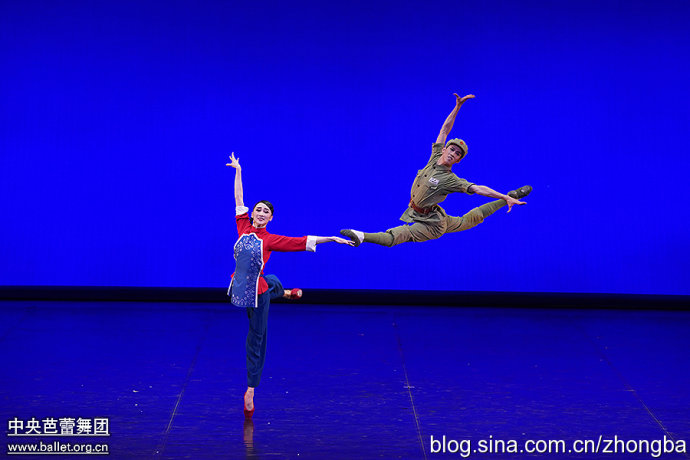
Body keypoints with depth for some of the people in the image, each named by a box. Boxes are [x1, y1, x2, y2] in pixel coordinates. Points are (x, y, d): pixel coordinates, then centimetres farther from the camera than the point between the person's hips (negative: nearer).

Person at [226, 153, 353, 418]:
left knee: (256, 341, 10)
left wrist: (333, 239, -12)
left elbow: (305, 241, -9)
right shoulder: (244, 227, -3)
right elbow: (239, 199, 4)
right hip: (240, 288, 3)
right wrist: (238, 171, 8)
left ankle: (250, 392, 19)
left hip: (257, 293, -2)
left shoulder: (271, 240, -11)